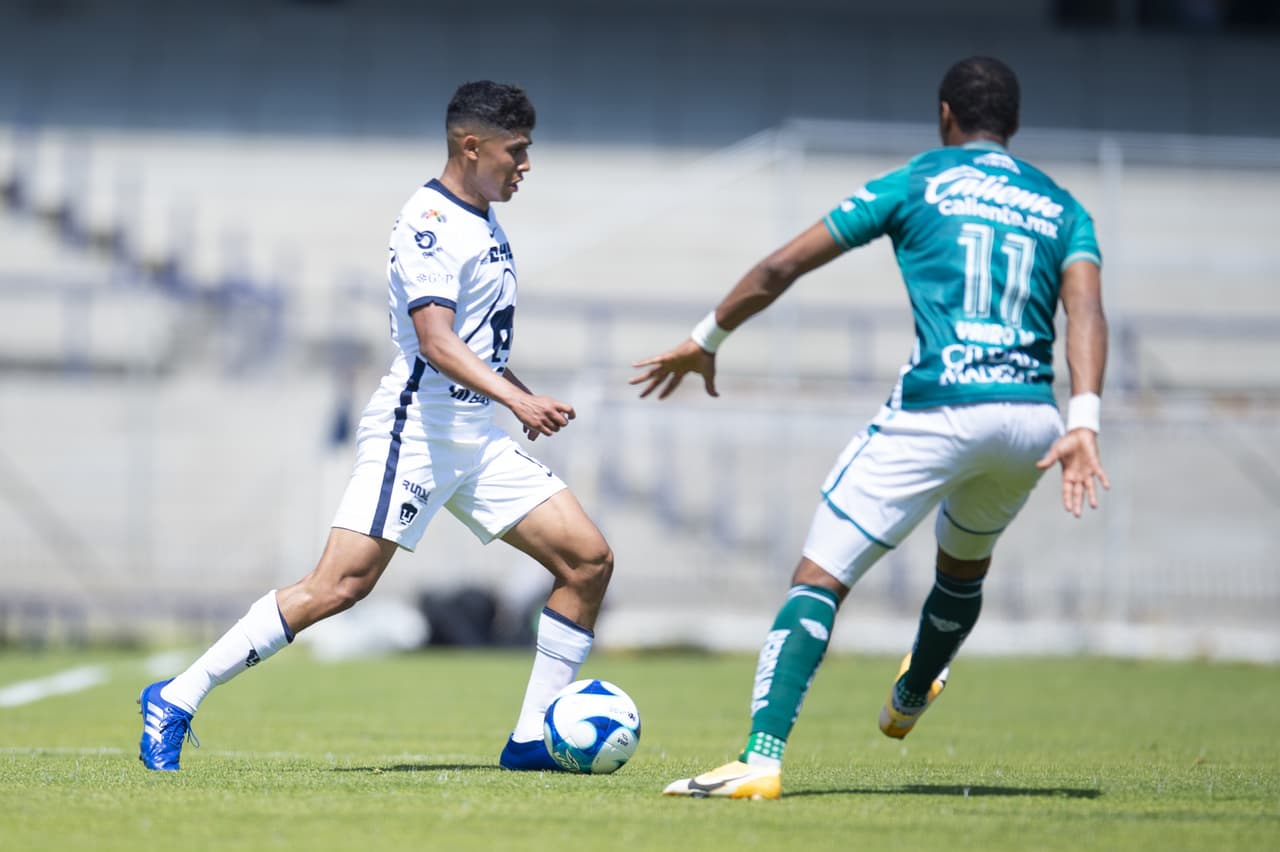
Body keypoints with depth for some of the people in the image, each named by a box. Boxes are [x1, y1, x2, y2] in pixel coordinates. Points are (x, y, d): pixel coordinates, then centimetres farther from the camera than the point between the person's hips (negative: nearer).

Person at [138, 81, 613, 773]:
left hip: (476, 441, 9)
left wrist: (528, 401, 29)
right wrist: (518, 399, -34)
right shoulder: (429, 223, -13)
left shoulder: (484, 222, 16)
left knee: (589, 560, 0)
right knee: (339, 586, -17)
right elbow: (437, 342, -25)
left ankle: (532, 740, 5)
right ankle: (176, 701, -9)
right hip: (415, 431, -9)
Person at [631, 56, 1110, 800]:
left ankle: (762, 760, -23)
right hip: (1030, 419, 5)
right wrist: (1083, 423, -12)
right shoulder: (1061, 207, 18)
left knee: (819, 580, -6)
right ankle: (909, 702, 59)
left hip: (937, 410, -5)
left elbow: (781, 269, 10)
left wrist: (706, 341, 22)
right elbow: (1086, 310, -1)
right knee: (965, 563, 34)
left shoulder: (919, 182, 11)